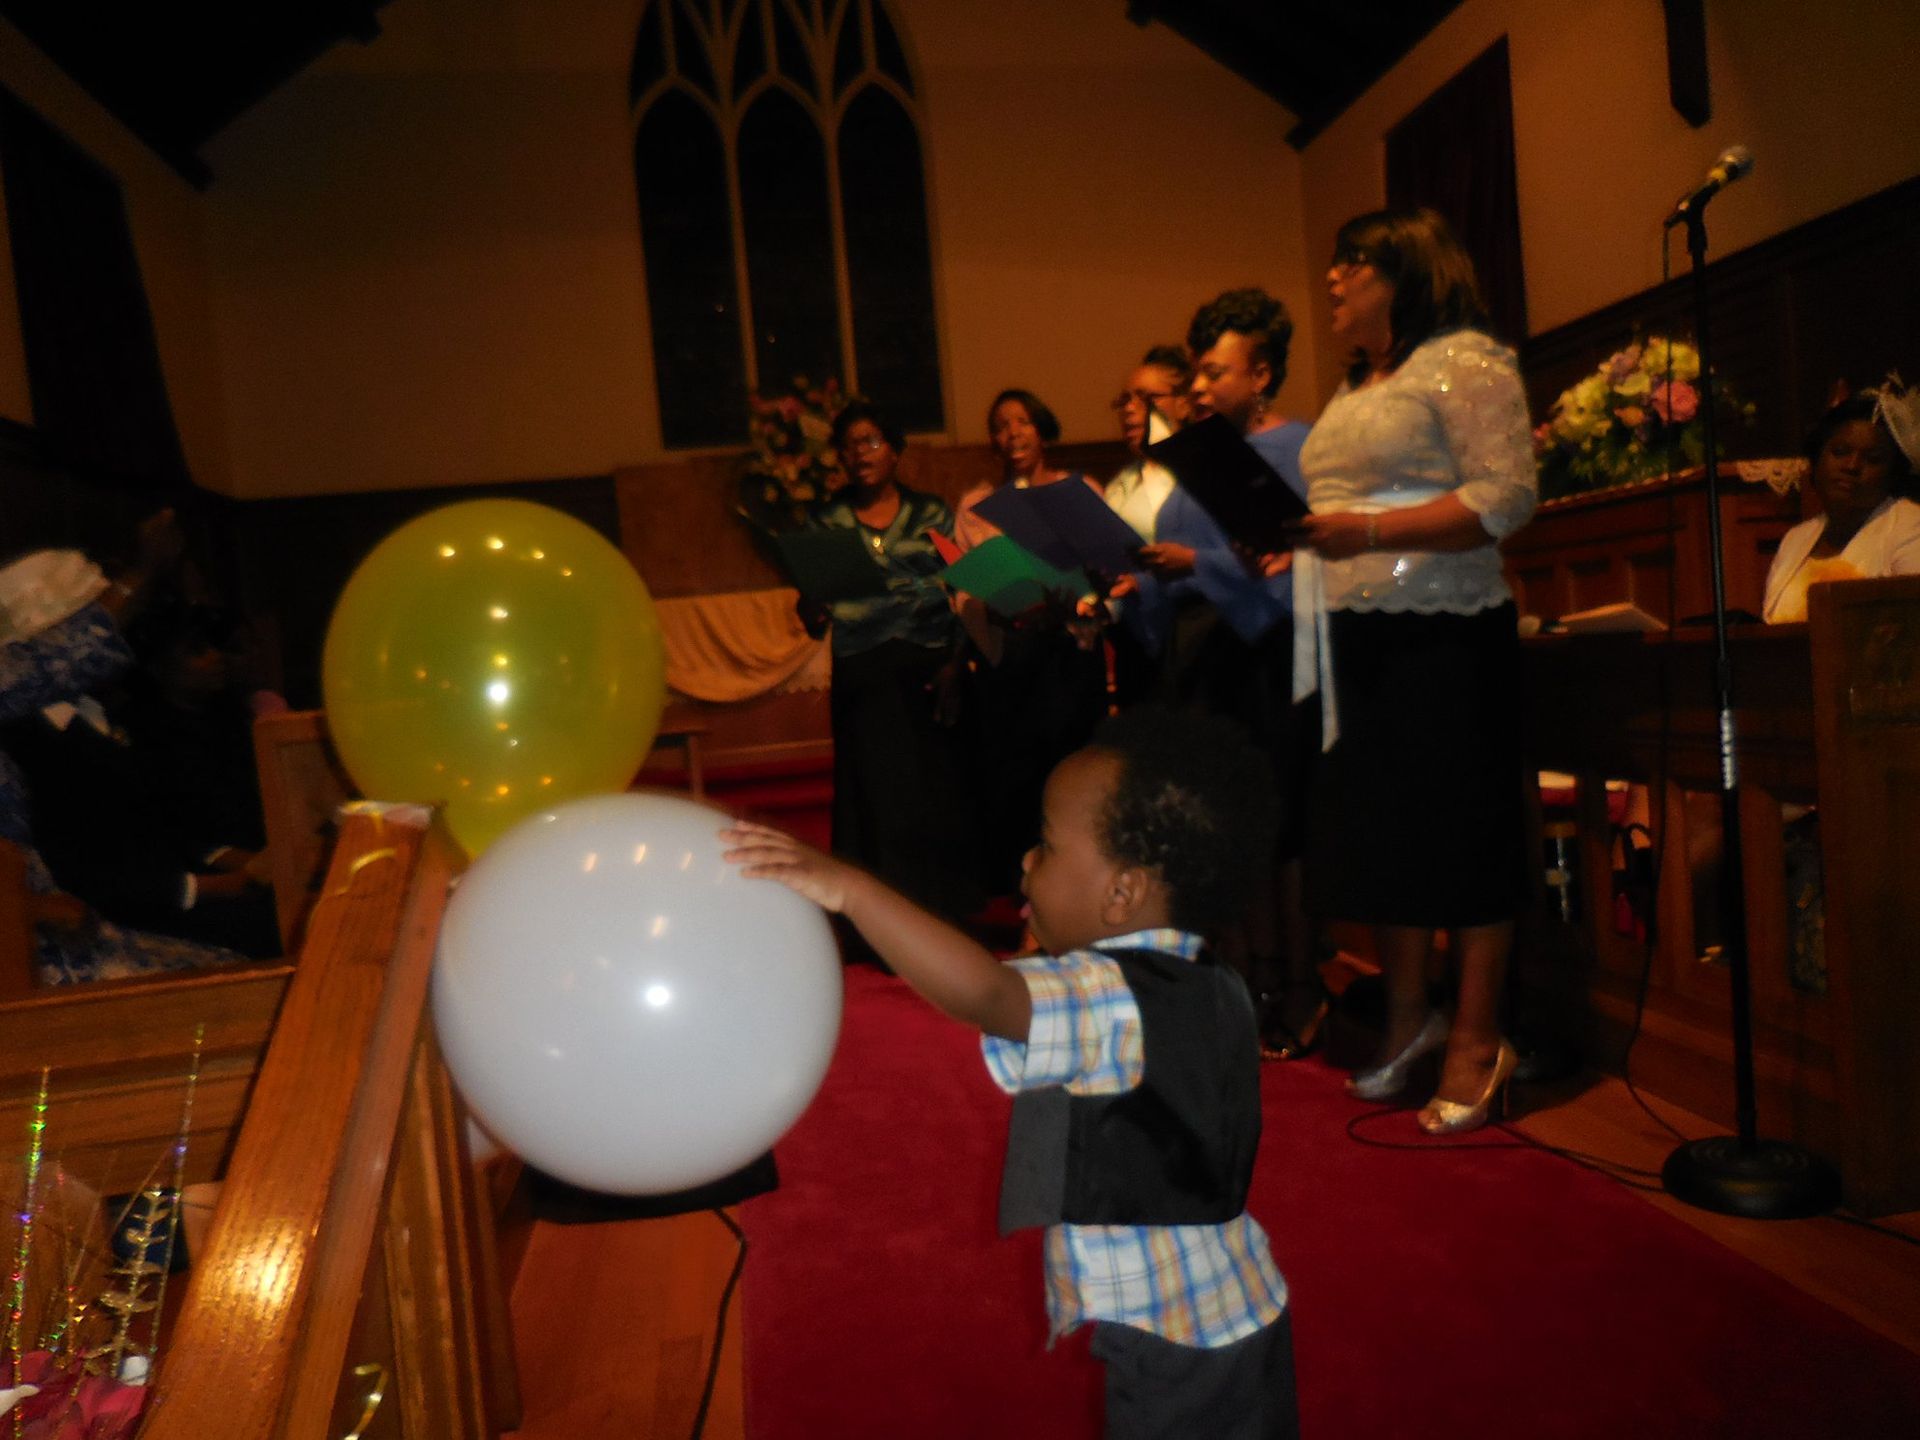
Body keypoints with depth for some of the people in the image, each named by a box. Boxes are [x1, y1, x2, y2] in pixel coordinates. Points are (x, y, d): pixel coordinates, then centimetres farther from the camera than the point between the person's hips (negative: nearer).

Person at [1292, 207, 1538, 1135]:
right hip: (1358, 639, 8)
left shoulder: (1465, 361, -4)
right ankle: (1408, 1017, 25)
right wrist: (1297, 539, 6)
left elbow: (1506, 496, -15)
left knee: (1462, 834, -1)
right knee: (1378, 829, 10)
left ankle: (1476, 1042, 12)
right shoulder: (1355, 389, 20)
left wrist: (1372, 531, -23)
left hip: (1445, 635, -8)